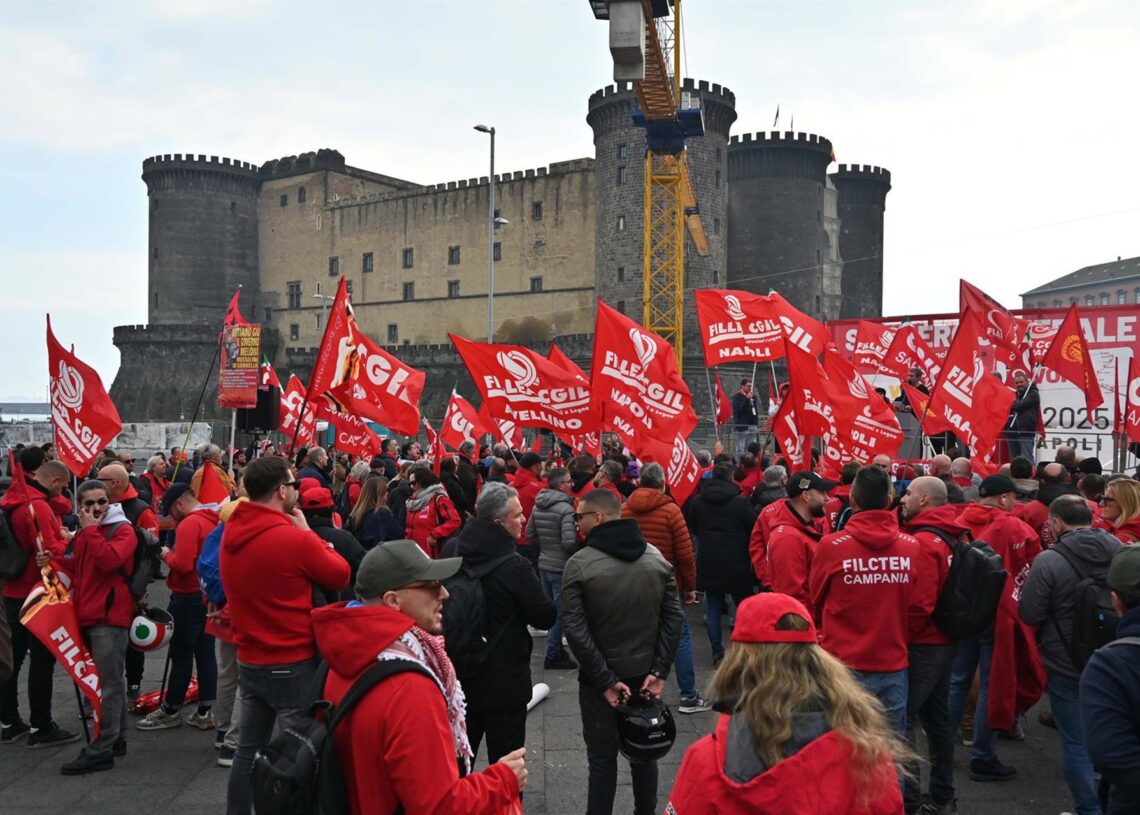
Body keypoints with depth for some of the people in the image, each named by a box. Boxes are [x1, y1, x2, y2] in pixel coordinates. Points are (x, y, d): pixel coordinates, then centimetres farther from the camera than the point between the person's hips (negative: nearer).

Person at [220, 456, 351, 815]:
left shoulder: (231, 534, 1)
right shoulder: (295, 538, -22)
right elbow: (341, 575, -7)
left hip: (249, 661, 7)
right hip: (293, 666, -7)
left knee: (248, 752, 18)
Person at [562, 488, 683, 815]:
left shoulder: (579, 564, -15)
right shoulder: (656, 557, -3)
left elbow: (576, 631, -18)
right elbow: (673, 619, -5)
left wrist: (605, 680, -13)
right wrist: (659, 671, -4)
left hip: (600, 680, -4)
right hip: (645, 675, 4)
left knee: (602, 758, 7)